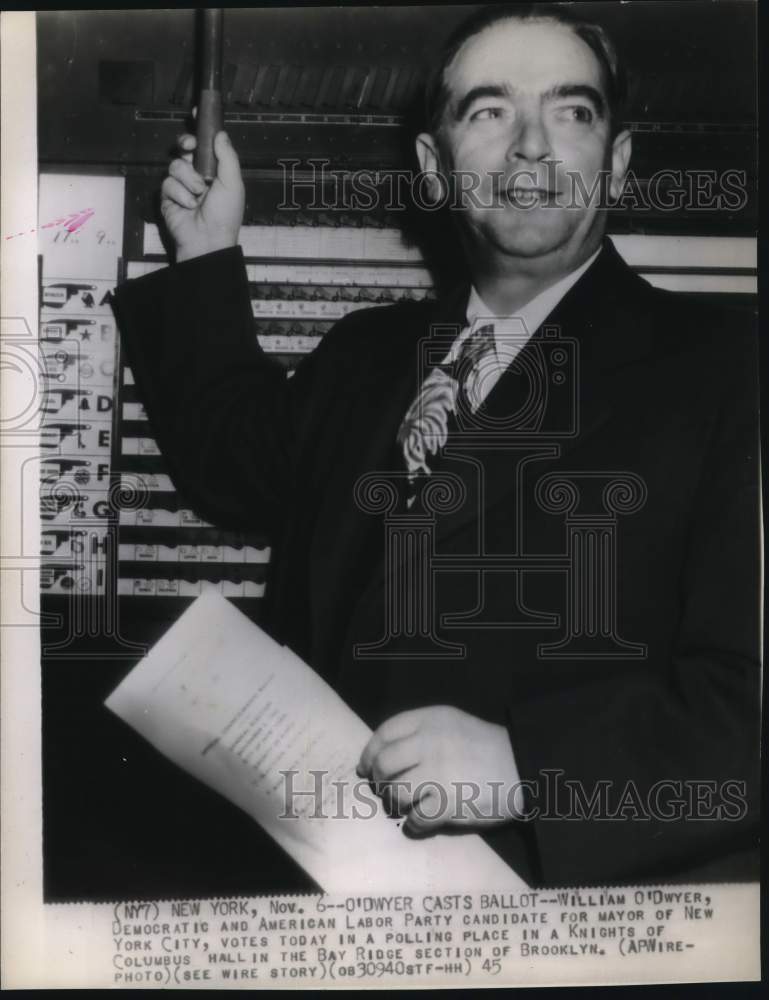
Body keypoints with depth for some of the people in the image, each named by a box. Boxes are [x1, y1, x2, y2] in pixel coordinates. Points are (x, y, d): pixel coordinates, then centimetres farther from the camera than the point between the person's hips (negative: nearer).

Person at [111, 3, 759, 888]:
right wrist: (206, 258, 24)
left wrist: (527, 762, -24)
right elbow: (234, 465, 31)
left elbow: (742, 691, -12)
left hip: (592, 871, -3)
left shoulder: (722, 367, -6)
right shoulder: (364, 352, 13)